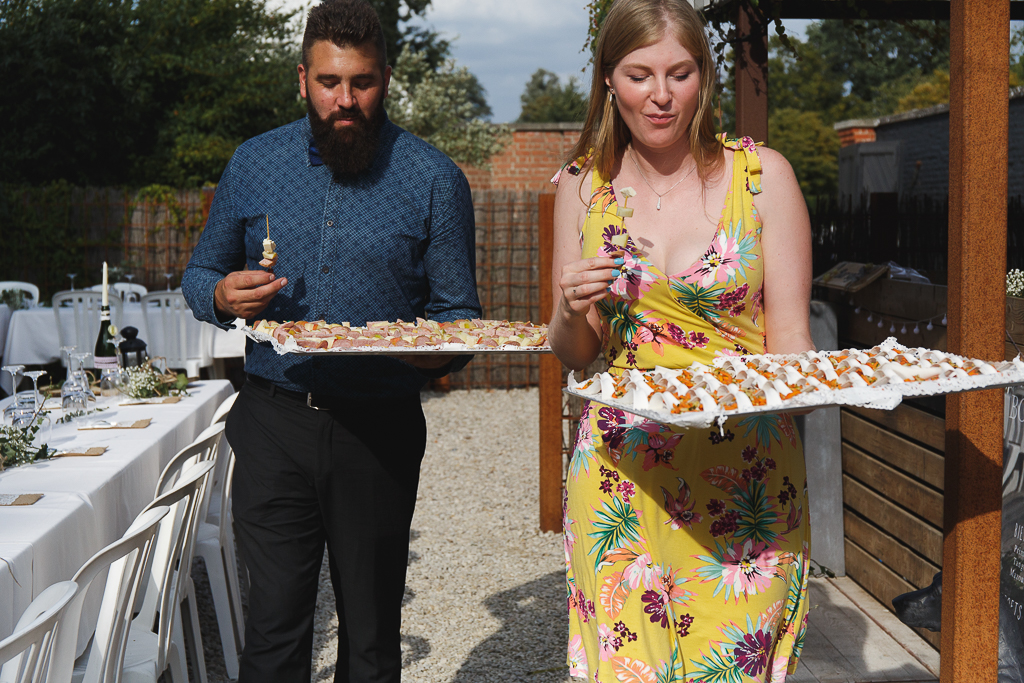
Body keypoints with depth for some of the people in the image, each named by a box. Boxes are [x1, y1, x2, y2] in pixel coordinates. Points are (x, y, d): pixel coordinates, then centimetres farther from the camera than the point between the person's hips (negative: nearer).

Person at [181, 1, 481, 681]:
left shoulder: (434, 178, -1)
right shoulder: (254, 163, 5)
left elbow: (458, 310, 2)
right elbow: (200, 273, 15)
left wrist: (440, 349, -20)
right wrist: (222, 296, -8)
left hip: (380, 431, -1)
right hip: (274, 423, 1)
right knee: (274, 628, 3)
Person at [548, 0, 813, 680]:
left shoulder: (762, 175, -1)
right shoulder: (583, 185, 5)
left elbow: (790, 341, -1)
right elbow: (572, 356, 10)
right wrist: (574, 313, -12)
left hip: (745, 478, -1)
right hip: (620, 476, 2)